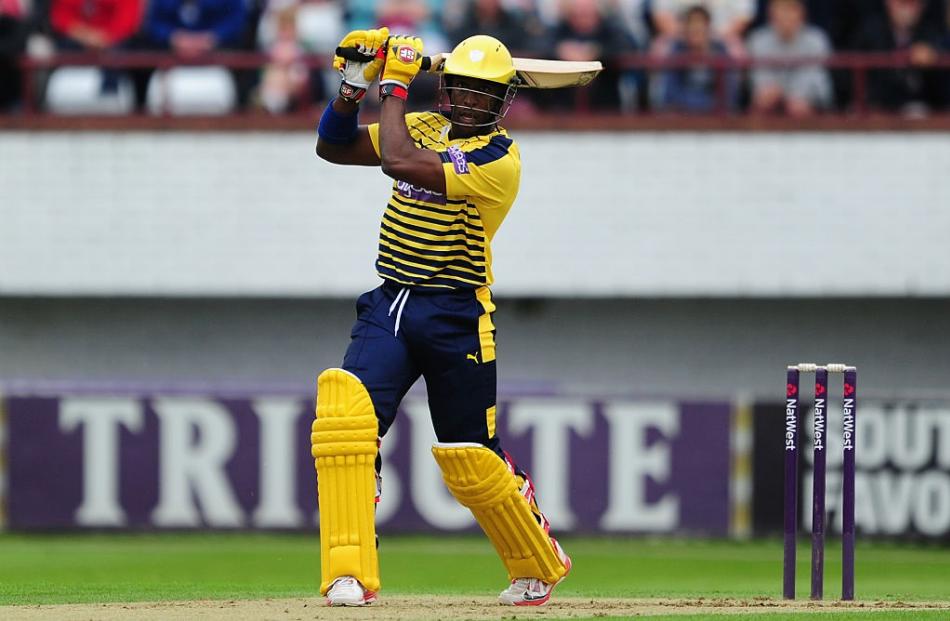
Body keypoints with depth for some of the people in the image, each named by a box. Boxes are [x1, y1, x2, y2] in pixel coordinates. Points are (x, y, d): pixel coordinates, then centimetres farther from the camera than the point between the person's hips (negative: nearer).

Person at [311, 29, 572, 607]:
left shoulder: (500, 158, -13)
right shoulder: (424, 128, 11)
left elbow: (398, 160, -23)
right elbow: (334, 146, 11)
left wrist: (396, 84, -12)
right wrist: (354, 86, -4)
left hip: (457, 319, -5)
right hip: (390, 305, 5)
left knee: (473, 460, 3)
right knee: (344, 411, -20)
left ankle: (541, 565, 30)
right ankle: (350, 575, -20)